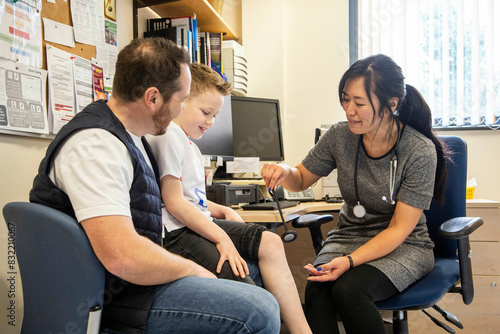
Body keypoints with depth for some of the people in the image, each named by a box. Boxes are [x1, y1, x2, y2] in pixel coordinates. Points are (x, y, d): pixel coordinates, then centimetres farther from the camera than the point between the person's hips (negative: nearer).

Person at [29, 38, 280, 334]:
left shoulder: (130, 136, 11)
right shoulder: (95, 144, -23)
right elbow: (124, 257, -32)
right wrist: (194, 270, -15)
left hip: (135, 277, 10)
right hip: (117, 298, -10)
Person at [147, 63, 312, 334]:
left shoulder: (190, 144, 22)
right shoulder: (169, 135, -10)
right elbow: (174, 202, -17)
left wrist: (223, 211, 8)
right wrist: (221, 237, -17)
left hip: (198, 221, 10)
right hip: (178, 231, -10)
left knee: (270, 242, -4)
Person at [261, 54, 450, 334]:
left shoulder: (420, 151, -16)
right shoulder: (340, 136, -6)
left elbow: (399, 229, -15)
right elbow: (302, 179, 8)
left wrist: (350, 261, -27)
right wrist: (285, 172, -17)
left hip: (404, 247, -2)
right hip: (349, 236, 3)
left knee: (348, 289, -30)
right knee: (316, 290, -29)